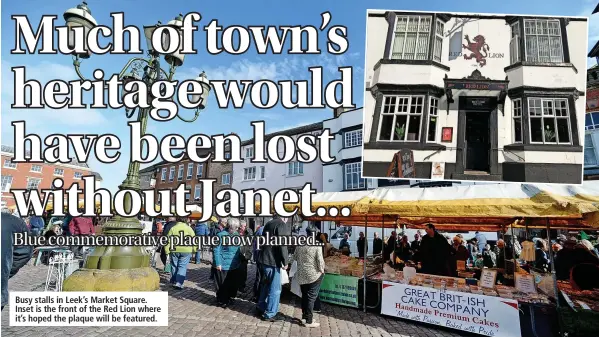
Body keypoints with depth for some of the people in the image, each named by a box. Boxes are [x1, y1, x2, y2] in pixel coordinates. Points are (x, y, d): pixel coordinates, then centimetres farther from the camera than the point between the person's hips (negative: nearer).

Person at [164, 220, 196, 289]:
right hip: (186, 251, -1)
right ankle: (179, 283, -11)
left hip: (174, 250, 1)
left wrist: (167, 251, 6)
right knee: (182, 267, 0)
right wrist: (194, 249, 10)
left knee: (174, 266, 15)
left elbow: (168, 240, 3)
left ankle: (173, 282, 24)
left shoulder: (173, 228, 6)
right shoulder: (189, 228, 5)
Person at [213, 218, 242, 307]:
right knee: (223, 285, 5)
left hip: (235, 265, 7)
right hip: (224, 266, -7)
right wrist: (218, 263, -19)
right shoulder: (221, 235, -16)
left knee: (234, 283, 16)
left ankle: (230, 298, 35)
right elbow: (217, 250, -16)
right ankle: (222, 301, 23)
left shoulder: (237, 234, 7)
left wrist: (240, 259, 17)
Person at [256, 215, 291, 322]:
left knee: (265, 285, 22)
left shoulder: (268, 224, 12)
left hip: (263, 260, 9)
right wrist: (285, 262, -12)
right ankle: (269, 314, 7)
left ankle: (261, 308, 32)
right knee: (275, 289, 2)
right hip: (273, 262, -9)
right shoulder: (282, 225, -13)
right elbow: (282, 244, -20)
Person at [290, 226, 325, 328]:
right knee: (312, 296, 2)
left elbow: (294, 257, 9)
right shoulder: (317, 244, -13)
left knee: (304, 296, 16)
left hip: (301, 274, 5)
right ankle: (309, 321, 5)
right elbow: (320, 259, -15)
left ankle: (304, 316, 25)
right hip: (314, 274, -5)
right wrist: (322, 270, 1)